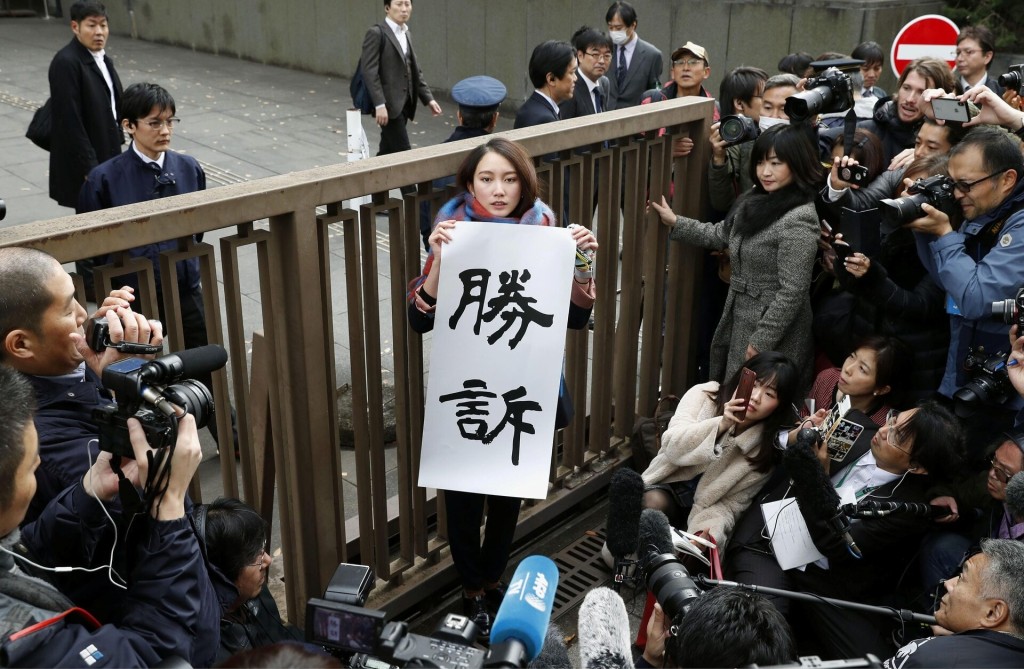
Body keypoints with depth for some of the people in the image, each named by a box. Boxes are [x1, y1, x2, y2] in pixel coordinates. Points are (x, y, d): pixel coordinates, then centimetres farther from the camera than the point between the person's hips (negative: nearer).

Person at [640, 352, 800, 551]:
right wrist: (721, 424, -34)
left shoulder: (769, 447, -8)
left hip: (703, 510, 1)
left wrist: (710, 528, -29)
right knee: (655, 502, -34)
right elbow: (672, 447, -21)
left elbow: (732, 503, -8)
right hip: (668, 487, 0)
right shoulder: (704, 396, -8)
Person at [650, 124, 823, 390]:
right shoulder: (756, 200, 4)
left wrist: (762, 341, -19)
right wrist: (675, 222, 14)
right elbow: (721, 235, 19)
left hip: (774, 327, -8)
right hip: (740, 319, 8)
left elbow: (792, 291, -23)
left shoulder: (799, 219, -22)